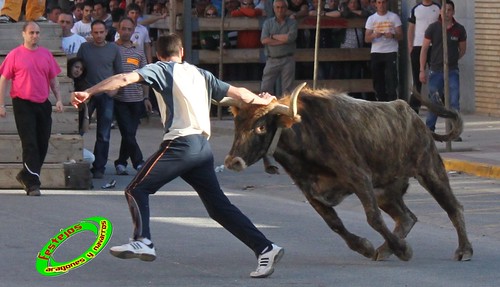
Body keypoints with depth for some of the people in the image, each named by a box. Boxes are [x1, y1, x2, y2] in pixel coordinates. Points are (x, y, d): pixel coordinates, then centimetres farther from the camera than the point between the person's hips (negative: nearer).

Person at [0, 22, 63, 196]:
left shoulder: (46, 54, 9)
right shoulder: (15, 55, -2)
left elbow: (53, 79, 15)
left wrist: (58, 99, 6)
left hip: (43, 104, 5)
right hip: (23, 104, -5)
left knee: (42, 144, 6)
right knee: (30, 144, -9)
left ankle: (26, 175, 22)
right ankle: (32, 183, -7)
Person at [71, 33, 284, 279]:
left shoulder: (161, 69, 6)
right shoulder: (200, 74, 21)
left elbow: (126, 79, -9)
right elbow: (237, 93, 28)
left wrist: (88, 92, -13)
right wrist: (261, 101, 47)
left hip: (180, 144, -6)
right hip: (203, 147, 6)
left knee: (137, 190, 1)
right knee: (219, 206, 11)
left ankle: (142, 242, -18)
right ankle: (265, 248, 5)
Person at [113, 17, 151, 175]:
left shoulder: (139, 52, 14)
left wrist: (146, 97, 11)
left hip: (137, 99, 4)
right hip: (120, 99, -4)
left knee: (129, 134, 7)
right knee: (128, 133, -9)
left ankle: (121, 163, 18)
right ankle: (139, 162, -4)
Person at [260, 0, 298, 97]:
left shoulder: (292, 23, 6)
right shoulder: (268, 23, 10)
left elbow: (291, 37, -13)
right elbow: (264, 40, -5)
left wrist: (273, 36, -4)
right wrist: (283, 40, -8)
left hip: (287, 60, -1)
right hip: (272, 60, 1)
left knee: (287, 90, -1)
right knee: (265, 89, -5)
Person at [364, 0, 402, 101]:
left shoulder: (394, 17, 6)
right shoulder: (371, 19, 11)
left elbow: (400, 36, 3)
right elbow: (366, 39, 6)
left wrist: (392, 35, -19)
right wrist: (374, 35, -16)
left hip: (390, 52, -2)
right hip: (376, 52, 2)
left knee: (391, 79, -12)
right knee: (378, 80, 2)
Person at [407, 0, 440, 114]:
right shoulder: (415, 9, 8)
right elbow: (411, 29, 10)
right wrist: (410, 47, 1)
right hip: (417, 47, 1)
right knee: (417, 78, 3)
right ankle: (414, 105, 5)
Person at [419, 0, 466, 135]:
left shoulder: (459, 30, 1)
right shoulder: (433, 28, -2)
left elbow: (462, 49, 17)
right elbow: (424, 49, 0)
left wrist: (452, 60, 7)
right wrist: (422, 70, -3)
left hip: (452, 71, 1)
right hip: (435, 70, -1)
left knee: (454, 102, -8)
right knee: (433, 102, 7)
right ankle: (429, 130, 20)